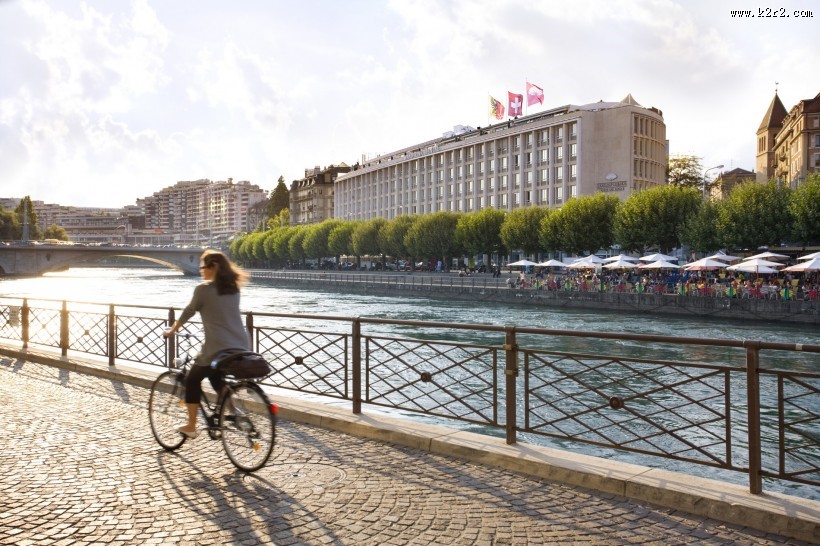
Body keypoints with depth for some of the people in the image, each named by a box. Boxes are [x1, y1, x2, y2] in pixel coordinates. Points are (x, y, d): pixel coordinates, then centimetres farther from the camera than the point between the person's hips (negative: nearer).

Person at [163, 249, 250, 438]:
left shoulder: (203, 289, -7)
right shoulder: (233, 288, 11)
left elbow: (188, 312, 5)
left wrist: (172, 330, 21)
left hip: (217, 348, -6)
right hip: (241, 347, 6)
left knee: (192, 380, 17)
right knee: (216, 377, 30)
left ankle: (191, 427, 20)